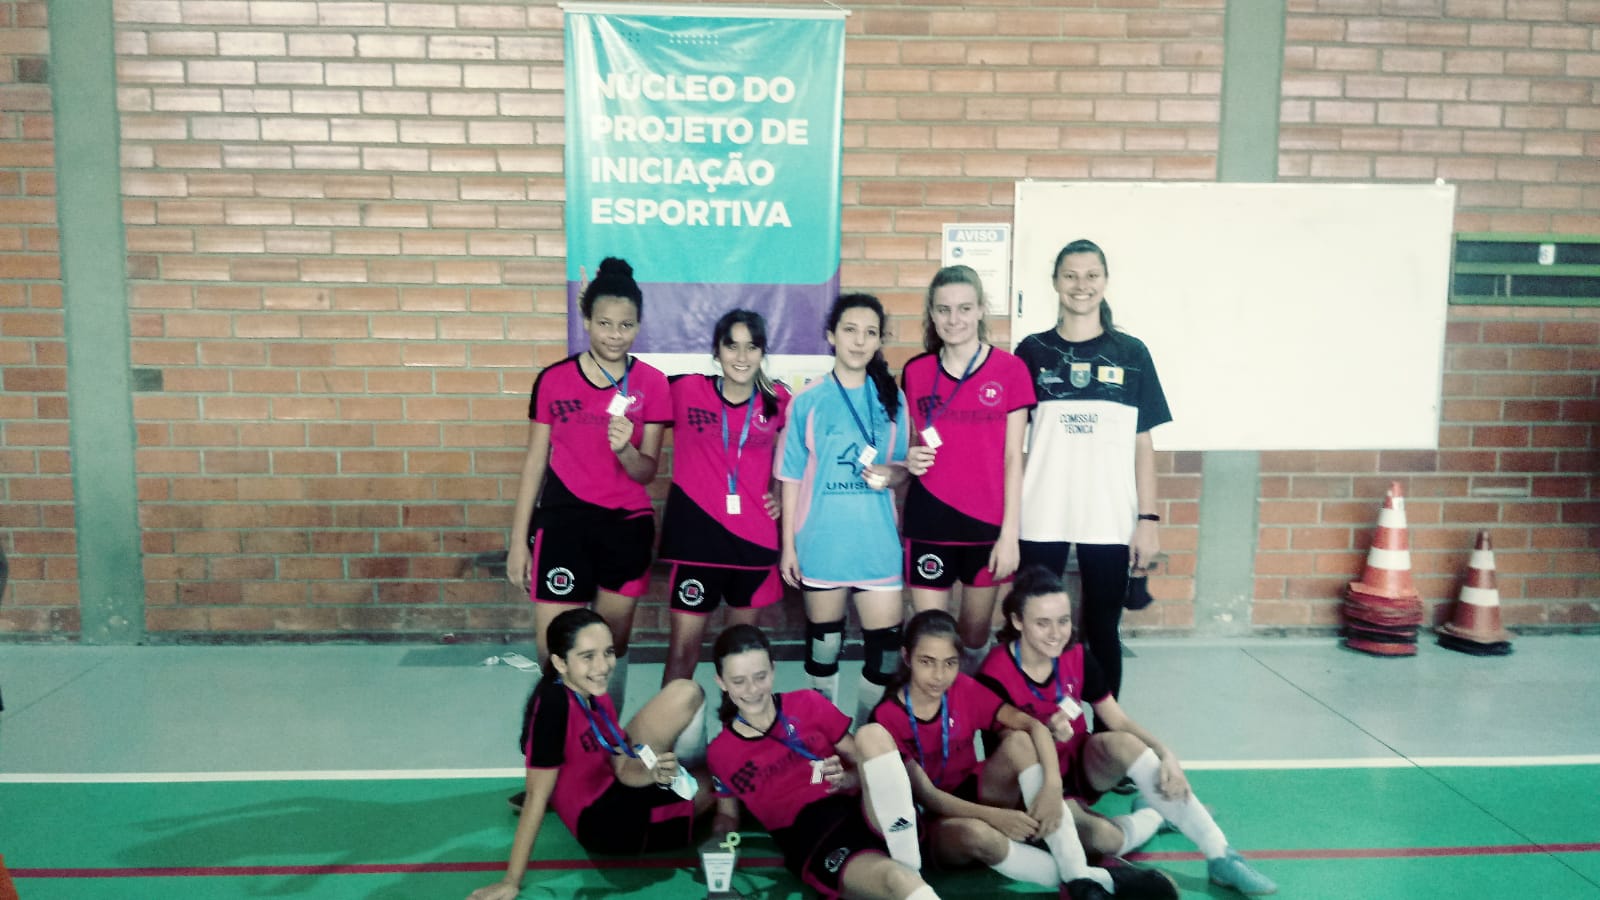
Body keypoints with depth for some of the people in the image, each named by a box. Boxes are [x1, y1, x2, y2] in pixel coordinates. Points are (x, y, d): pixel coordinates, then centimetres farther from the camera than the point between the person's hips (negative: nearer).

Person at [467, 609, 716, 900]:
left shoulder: (598, 698, 0)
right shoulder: (553, 704, -25)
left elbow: (623, 769, 4)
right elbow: (537, 797, -23)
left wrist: (656, 772, -18)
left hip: (615, 797, 8)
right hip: (604, 825, -8)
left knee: (686, 693, 3)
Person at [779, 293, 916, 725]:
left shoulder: (892, 398, 4)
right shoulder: (808, 400, -2)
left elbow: (901, 468, 10)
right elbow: (792, 477, 0)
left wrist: (891, 474, -13)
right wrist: (788, 544, -3)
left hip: (876, 540, 2)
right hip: (822, 540, -1)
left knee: (887, 642, 1)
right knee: (824, 641, 10)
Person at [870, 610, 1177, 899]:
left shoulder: (965, 690, -7)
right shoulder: (887, 718, -18)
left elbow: (1033, 725, -18)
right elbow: (925, 795, -21)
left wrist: (1052, 787, -35)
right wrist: (994, 817, -32)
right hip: (932, 824, -4)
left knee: (1019, 740, -24)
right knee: (975, 833, -41)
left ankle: (1079, 875, -31)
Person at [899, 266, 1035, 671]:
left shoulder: (1009, 369, -3)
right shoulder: (915, 372, 3)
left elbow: (1013, 457, -4)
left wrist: (1010, 532, -6)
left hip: (987, 523, -1)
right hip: (928, 523, 1)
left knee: (976, 633, 12)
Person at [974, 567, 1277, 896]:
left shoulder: (1077, 657, -7)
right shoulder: (995, 677, -23)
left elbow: (1118, 720, -5)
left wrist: (1166, 754, -22)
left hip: (1083, 768, 4)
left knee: (1122, 742, -31)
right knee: (1106, 837, -33)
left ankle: (1220, 855, -21)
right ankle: (1160, 813, 2)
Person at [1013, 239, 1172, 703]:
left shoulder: (1131, 353, 5)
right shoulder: (1033, 351, 4)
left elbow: (1143, 444, 5)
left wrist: (1148, 518, 0)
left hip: (1109, 518, 0)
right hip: (1041, 516, 0)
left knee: (1102, 630, 7)